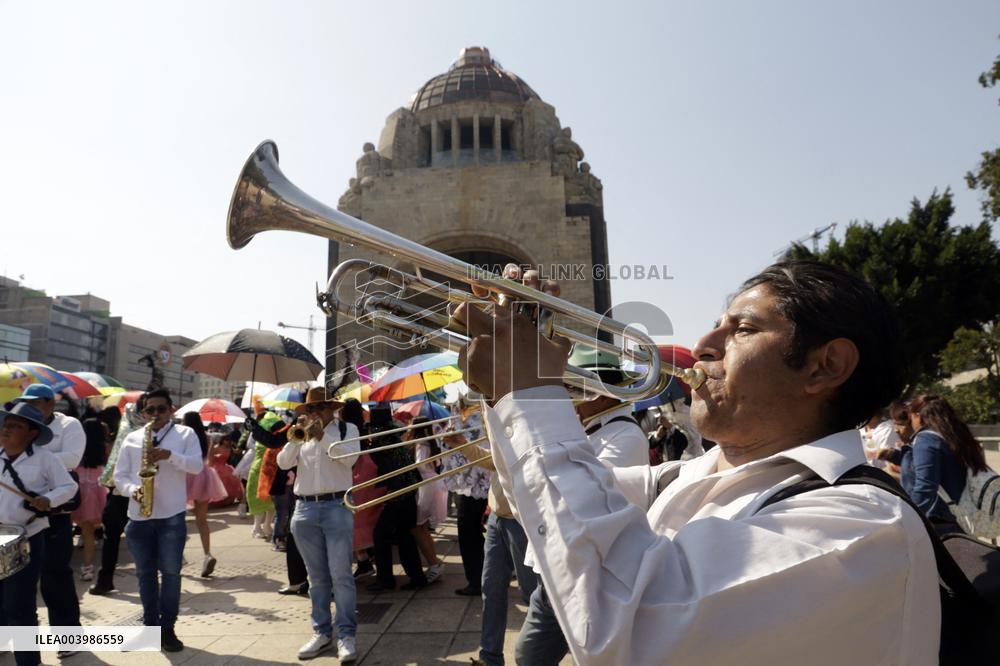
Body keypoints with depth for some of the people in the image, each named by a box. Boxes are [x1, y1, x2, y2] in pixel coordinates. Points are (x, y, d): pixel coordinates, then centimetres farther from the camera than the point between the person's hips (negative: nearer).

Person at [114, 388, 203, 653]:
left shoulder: (185, 434, 2)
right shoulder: (132, 439, 9)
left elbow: (197, 466, -10)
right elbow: (119, 475, 8)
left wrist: (170, 455, -23)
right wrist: (132, 490, -12)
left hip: (171, 515, -3)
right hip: (138, 516, 3)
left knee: (170, 572, 0)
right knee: (145, 573, 11)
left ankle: (167, 629, 10)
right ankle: (150, 625, 24)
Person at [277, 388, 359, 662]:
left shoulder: (347, 429, 5)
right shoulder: (301, 434, 15)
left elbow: (350, 458, -12)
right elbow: (283, 462, 3)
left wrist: (322, 436, -15)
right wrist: (296, 437, -10)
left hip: (336, 507, -4)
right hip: (305, 509, 4)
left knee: (340, 574, -6)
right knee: (317, 576, 10)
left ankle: (346, 635, -1)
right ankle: (322, 633, 18)